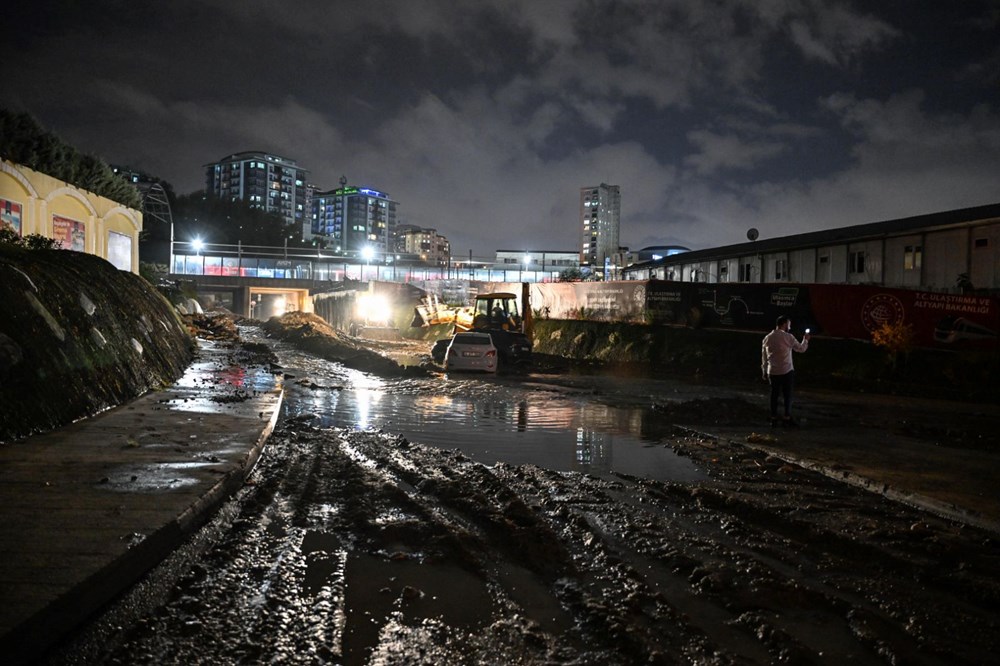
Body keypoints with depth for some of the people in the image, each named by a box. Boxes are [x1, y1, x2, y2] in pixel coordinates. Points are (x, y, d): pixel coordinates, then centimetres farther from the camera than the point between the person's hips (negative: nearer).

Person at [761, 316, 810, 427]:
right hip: (787, 371, -4)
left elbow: (764, 357, 8)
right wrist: (805, 340, 21)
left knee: (774, 395, 10)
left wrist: (764, 371, 17)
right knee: (787, 395, 6)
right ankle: (787, 418, 7)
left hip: (772, 372, 4)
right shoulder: (788, 337, -10)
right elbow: (801, 348, 1)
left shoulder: (767, 338, 2)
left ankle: (774, 418, 12)